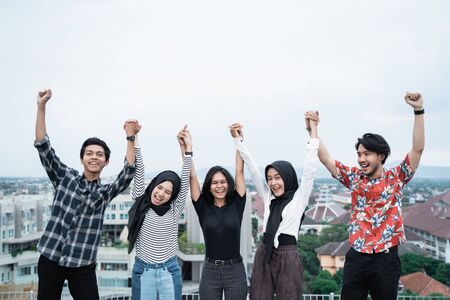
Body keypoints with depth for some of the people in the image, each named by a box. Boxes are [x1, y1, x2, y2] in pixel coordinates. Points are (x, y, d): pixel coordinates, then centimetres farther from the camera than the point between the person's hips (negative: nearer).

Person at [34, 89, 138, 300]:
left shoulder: (105, 193, 6)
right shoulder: (65, 177, 5)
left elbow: (129, 172, -8)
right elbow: (43, 148, -4)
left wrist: (130, 137, -15)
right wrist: (41, 106, -11)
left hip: (83, 265, 0)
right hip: (50, 260, 0)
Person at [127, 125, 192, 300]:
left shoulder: (174, 210, -1)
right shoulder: (141, 203, 1)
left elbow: (185, 180, -10)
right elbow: (139, 173, -6)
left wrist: (186, 150, -17)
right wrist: (134, 141, -12)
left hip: (169, 271, 0)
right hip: (142, 270, 0)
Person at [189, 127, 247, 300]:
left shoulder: (237, 204, 0)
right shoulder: (203, 207, 0)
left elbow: (240, 170, -3)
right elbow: (192, 176, -5)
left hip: (235, 271, 0)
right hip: (210, 272, 1)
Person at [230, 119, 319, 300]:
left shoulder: (299, 197, 1)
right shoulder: (267, 196, 12)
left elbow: (310, 168, -7)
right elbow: (252, 168, 10)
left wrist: (313, 131, -10)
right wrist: (238, 139, 7)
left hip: (287, 257, -4)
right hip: (264, 256, 4)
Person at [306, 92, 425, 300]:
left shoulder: (395, 178, -1)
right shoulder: (354, 178, 7)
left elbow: (418, 149, -11)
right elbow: (325, 158, 8)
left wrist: (418, 111, -19)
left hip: (385, 258, -3)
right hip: (355, 257, 3)